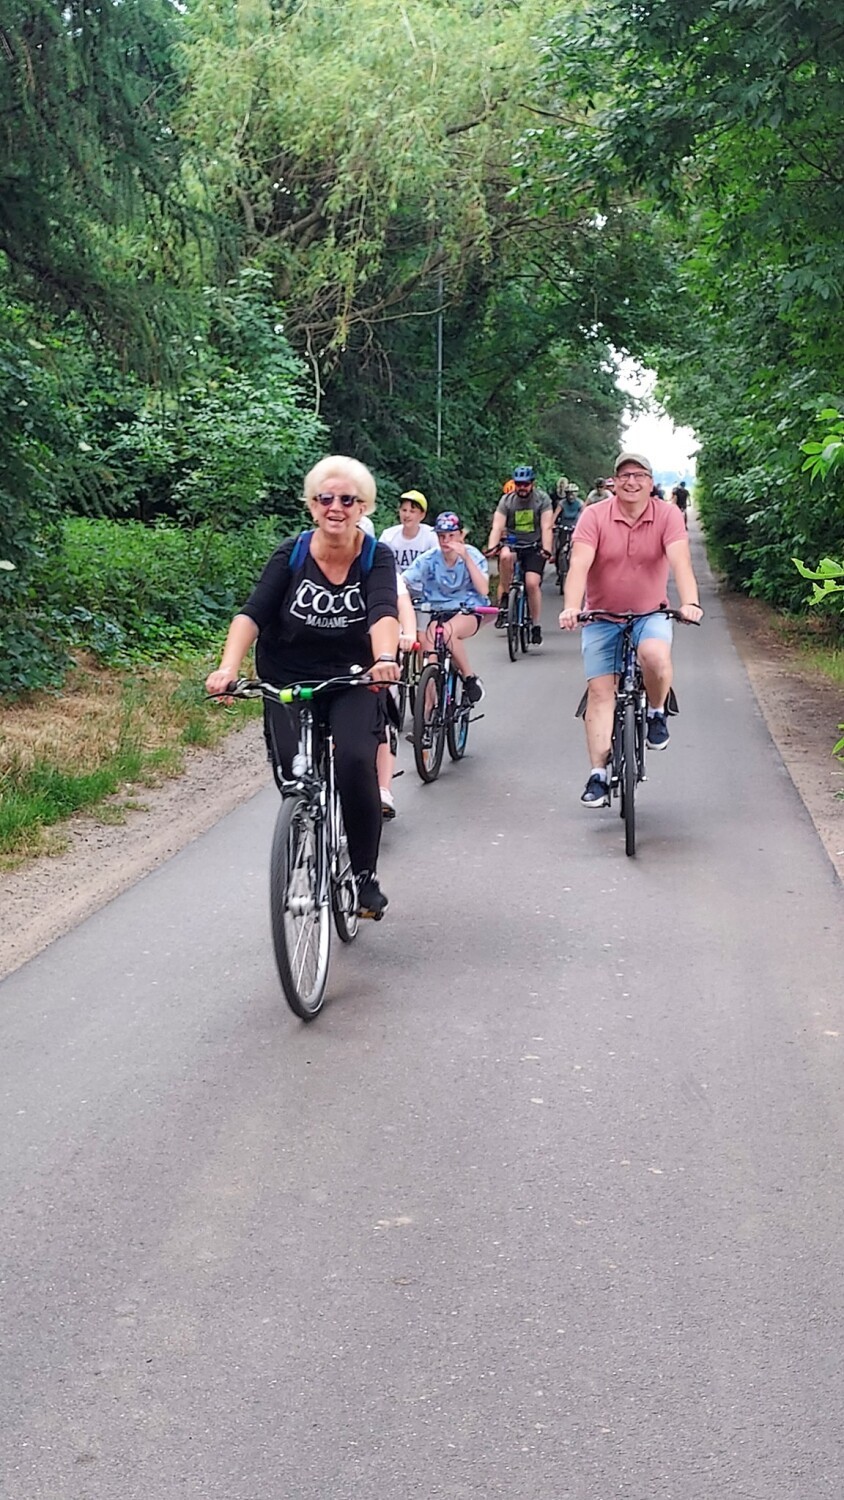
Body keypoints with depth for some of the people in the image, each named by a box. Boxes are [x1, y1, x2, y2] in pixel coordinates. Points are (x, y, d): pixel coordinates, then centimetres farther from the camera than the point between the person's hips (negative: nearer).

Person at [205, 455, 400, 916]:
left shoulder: (376, 558, -9)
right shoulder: (291, 555, -7)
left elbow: (383, 613, -26)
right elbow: (252, 612, -18)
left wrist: (385, 659, -48)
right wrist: (228, 667, -36)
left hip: (352, 684, -1)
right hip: (288, 685, 1)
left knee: (355, 762, -24)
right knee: (296, 776, -11)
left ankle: (366, 877, -6)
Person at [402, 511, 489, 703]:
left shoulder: (473, 556, -6)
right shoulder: (429, 559, -5)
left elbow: (483, 590, -20)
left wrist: (466, 557, -25)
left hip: (467, 613, -2)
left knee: (448, 631, -36)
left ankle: (470, 678, -17)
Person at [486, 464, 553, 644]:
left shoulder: (542, 499, -5)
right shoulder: (506, 500, -2)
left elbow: (546, 528, -15)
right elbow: (497, 527, -12)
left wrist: (546, 550, -31)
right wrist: (491, 548, -30)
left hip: (534, 547, -1)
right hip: (512, 543, 1)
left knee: (532, 583, -19)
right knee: (505, 556, -35)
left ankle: (536, 626, -2)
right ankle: (504, 601, -17)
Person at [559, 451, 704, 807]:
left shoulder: (667, 516, -8)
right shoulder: (594, 517, -10)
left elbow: (680, 561, -22)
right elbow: (579, 565, -21)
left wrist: (690, 602, -40)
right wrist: (571, 607, -39)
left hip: (650, 614, -1)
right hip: (601, 617, 1)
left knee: (656, 655, -32)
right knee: (600, 691, -6)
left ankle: (656, 712, -2)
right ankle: (598, 775, -2)